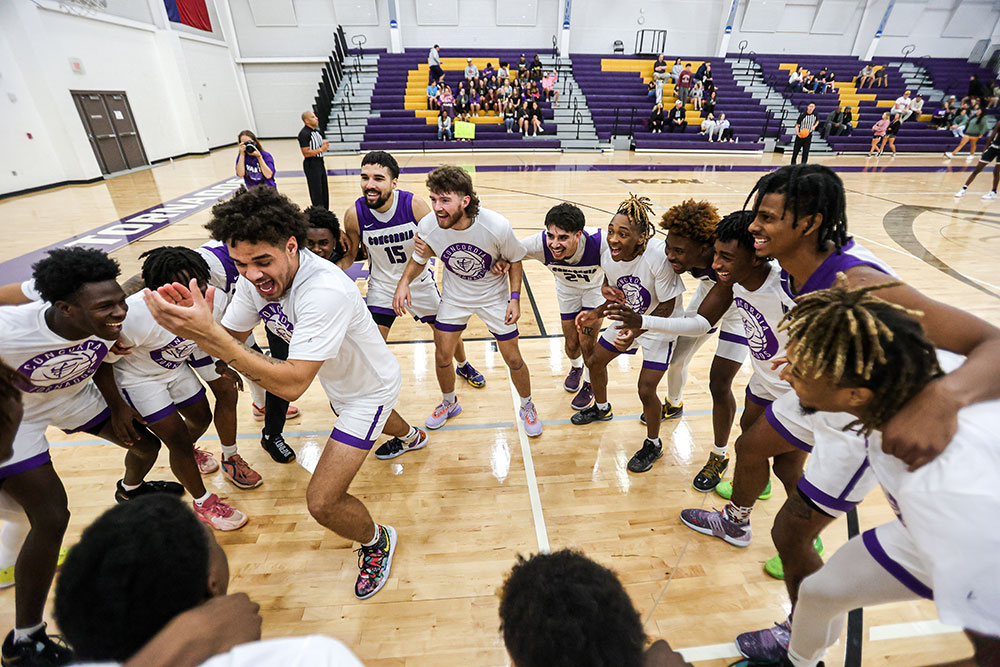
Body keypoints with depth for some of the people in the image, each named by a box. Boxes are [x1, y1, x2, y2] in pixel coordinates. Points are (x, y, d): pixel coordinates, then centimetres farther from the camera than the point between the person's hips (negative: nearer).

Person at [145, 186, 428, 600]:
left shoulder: (326, 291, -41)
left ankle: (377, 542, 22)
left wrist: (208, 333, -48)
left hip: (370, 388, -8)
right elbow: (230, 339, -9)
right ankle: (410, 436, 76)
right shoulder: (257, 278, -15)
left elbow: (293, 385, -44)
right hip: (341, 383, 9)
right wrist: (196, 326, -32)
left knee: (322, 502, -12)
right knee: (358, 416, 41)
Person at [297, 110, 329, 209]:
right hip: (311, 165, -9)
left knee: (325, 190, 13)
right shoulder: (304, 134, -16)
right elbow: (306, 153, -20)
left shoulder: (317, 130, 11)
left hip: (320, 162, 9)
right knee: (316, 192, -4)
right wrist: (321, 149, -21)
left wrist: (324, 144, 2)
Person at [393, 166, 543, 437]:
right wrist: (404, 281, -20)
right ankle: (449, 403, 38)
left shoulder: (497, 226, -29)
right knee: (442, 357, 6)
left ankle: (527, 407, 34)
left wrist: (515, 297, -15)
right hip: (454, 297, 2)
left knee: (513, 359, 4)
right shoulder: (427, 225, -22)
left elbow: (514, 260, -9)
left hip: (494, 297, -2)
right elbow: (419, 259, -1)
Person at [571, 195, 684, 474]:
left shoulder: (658, 255, -33)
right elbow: (618, 297, 2)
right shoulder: (608, 256, -15)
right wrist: (597, 314, -15)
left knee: (646, 390, -10)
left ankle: (653, 444, 20)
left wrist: (637, 331, -38)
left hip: (659, 327, -6)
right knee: (595, 362, 15)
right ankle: (601, 408, 48)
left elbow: (667, 307, -25)